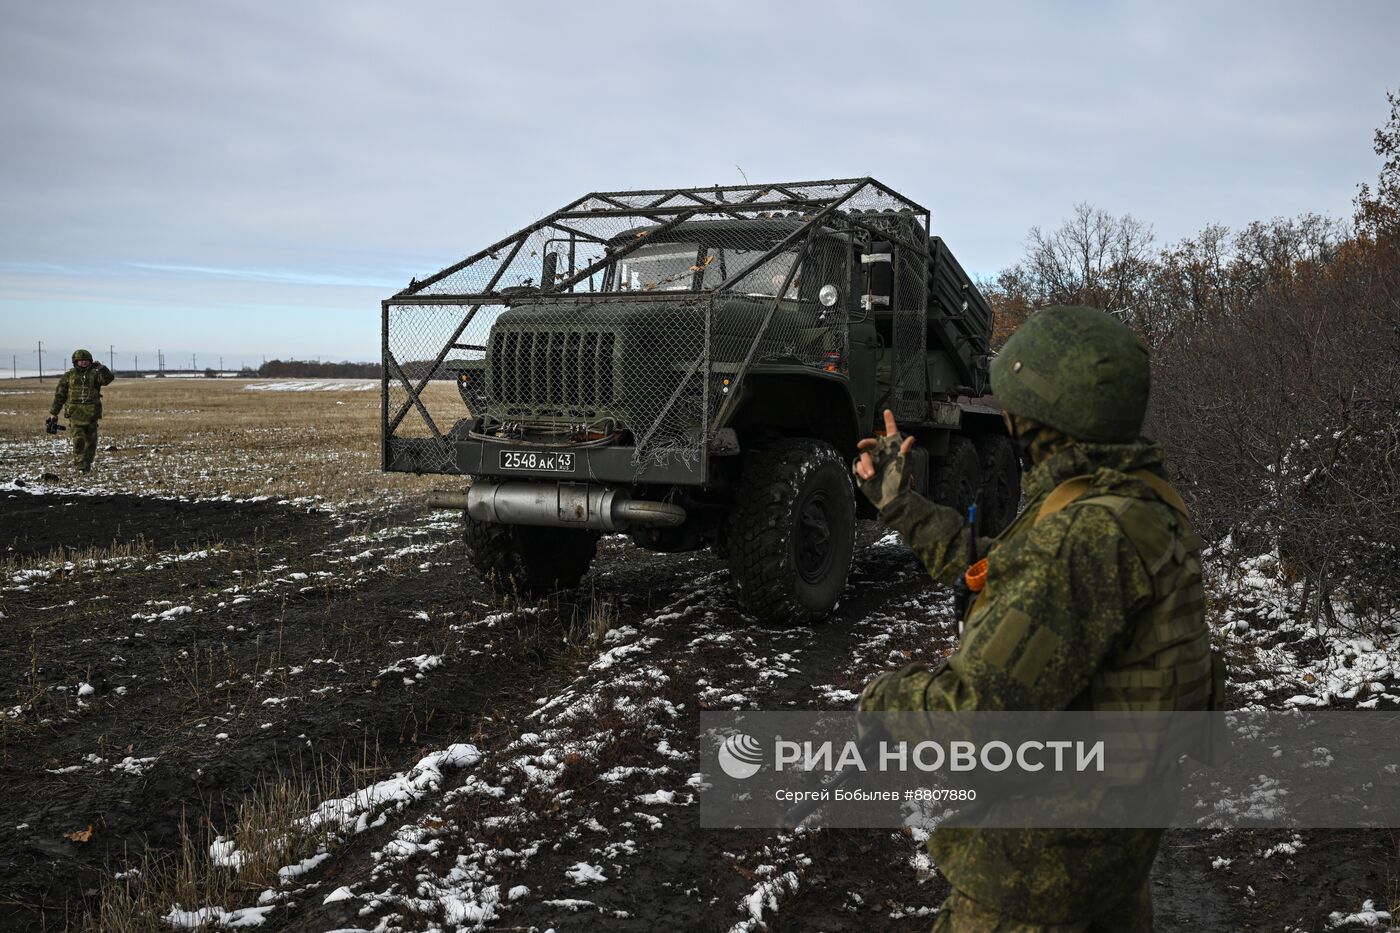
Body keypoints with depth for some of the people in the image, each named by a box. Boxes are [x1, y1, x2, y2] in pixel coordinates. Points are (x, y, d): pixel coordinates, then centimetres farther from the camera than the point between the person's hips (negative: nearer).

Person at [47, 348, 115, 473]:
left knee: (91, 440, 7)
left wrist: (101, 368, -28)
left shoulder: (94, 374, 7)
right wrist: (53, 413, 6)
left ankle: (87, 465, 21)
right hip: (75, 412, -2)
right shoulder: (68, 376, 6)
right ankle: (79, 466, -10)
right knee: (78, 439, -12)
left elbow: (108, 379, -12)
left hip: (91, 412, 2)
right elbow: (59, 395, 8)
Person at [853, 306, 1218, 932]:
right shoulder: (1130, 504, 0)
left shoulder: (1087, 538, -31)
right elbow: (992, 574, 13)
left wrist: (884, 699, -13)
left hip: (1050, 851, -9)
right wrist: (899, 504, 18)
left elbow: (978, 710, -33)